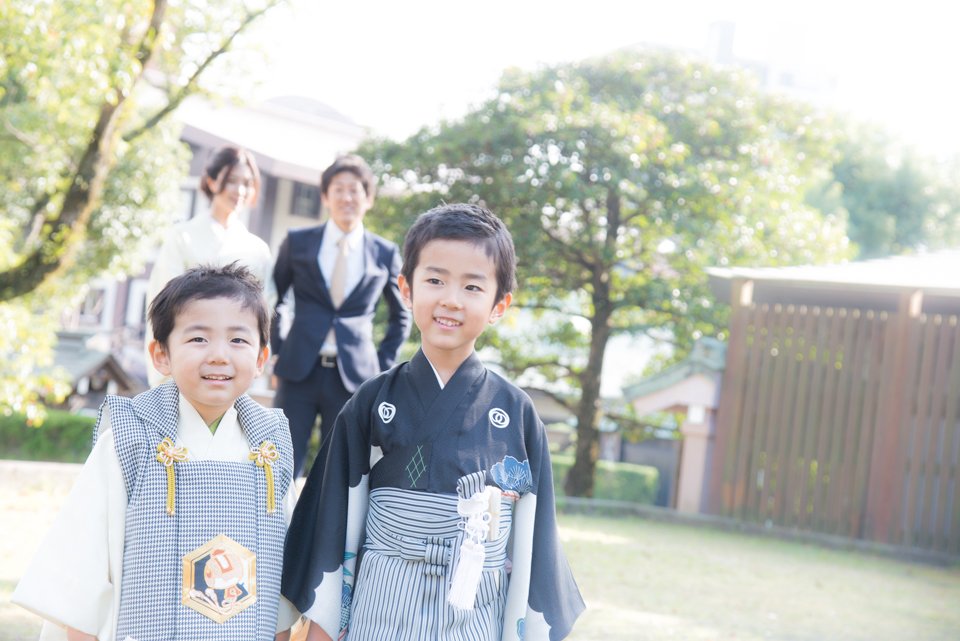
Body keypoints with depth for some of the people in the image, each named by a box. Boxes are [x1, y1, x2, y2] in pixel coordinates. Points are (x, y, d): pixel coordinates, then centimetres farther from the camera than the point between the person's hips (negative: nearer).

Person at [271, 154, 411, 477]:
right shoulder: (297, 242, 5)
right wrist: (276, 353, 5)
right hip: (299, 371, 0)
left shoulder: (385, 254, 6)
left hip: (353, 376, 0)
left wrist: (382, 367, 9)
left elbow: (400, 316, 17)